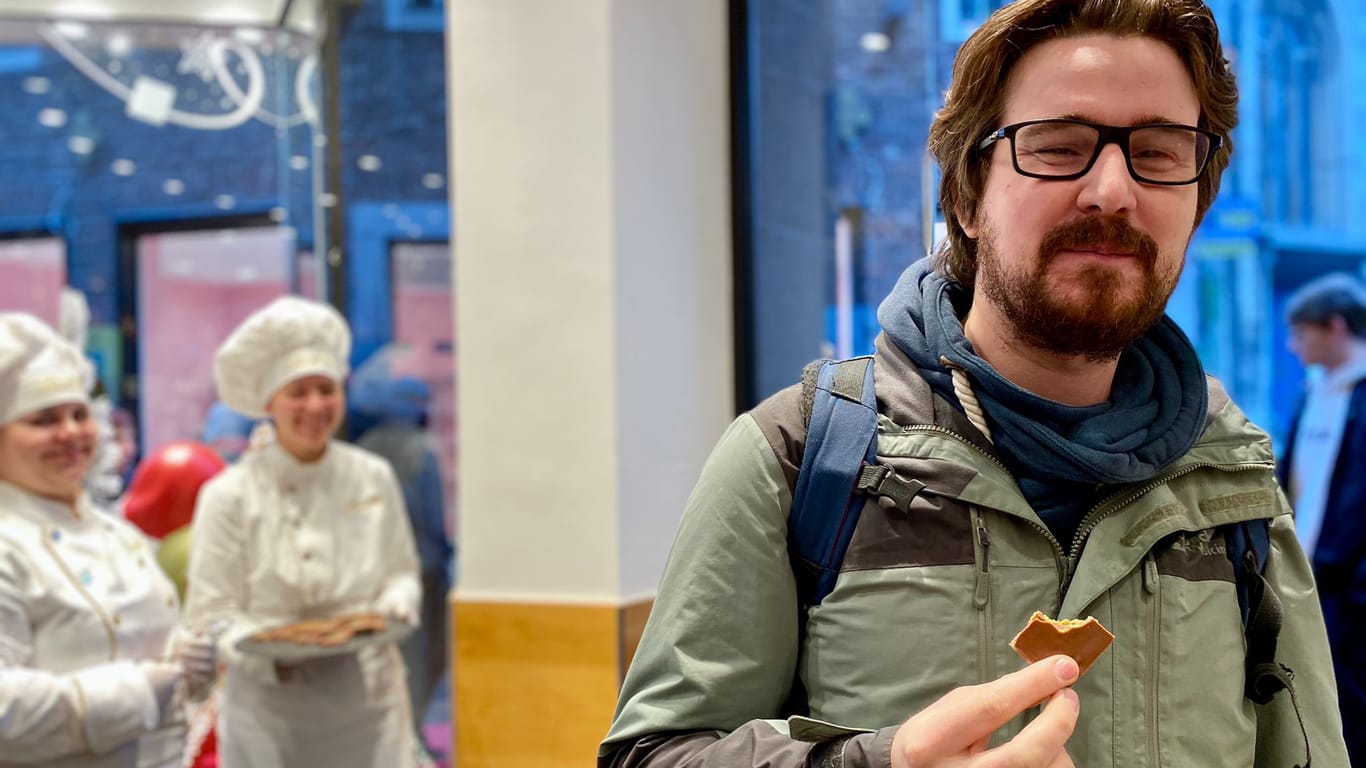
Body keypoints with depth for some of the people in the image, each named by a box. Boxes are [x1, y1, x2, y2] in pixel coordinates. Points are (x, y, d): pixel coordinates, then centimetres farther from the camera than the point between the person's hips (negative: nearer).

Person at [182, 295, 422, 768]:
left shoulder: (373, 479, 4)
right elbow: (210, 616, -7)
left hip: (365, 698, 3)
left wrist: (395, 604, -10)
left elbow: (401, 571, 13)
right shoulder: (230, 495, -6)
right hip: (270, 707, -2)